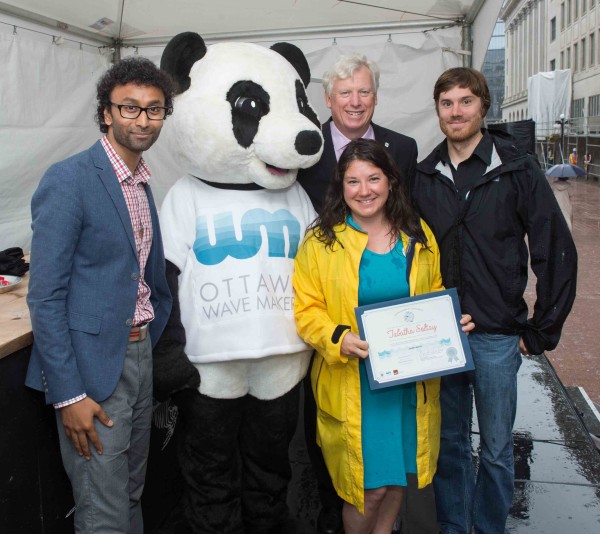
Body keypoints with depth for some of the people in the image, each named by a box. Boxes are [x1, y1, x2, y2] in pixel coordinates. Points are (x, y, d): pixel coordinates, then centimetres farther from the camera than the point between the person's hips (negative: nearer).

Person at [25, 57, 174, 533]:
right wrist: (68, 394, -18)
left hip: (140, 352, 8)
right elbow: (45, 296, -17)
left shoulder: (142, 183, 10)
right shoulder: (67, 180, -15)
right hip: (94, 364, -7)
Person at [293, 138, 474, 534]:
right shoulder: (321, 241, -6)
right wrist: (339, 339, -24)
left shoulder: (418, 236, 5)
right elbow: (306, 309, -7)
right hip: (353, 385, -3)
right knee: (368, 484, 3)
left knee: (398, 475, 17)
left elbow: (435, 296, 15)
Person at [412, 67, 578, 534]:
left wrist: (542, 331, -5)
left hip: (496, 337, -2)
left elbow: (557, 251, -5)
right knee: (448, 443, 16)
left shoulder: (518, 169, -5)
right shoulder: (425, 176, 3)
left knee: (496, 450, 11)